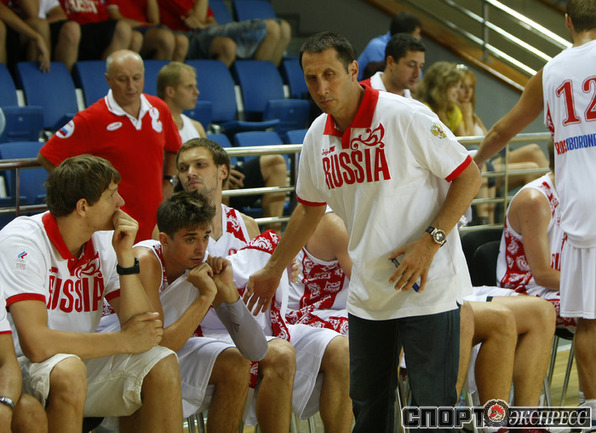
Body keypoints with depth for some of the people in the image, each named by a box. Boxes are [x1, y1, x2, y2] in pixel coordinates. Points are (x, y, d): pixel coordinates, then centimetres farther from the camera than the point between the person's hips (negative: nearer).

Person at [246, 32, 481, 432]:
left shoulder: (405, 117, -14)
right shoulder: (318, 136, 5)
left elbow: (469, 176, -10)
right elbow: (310, 208, 22)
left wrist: (430, 241, -18)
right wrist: (273, 270, 28)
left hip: (428, 288, -6)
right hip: (366, 292, 6)